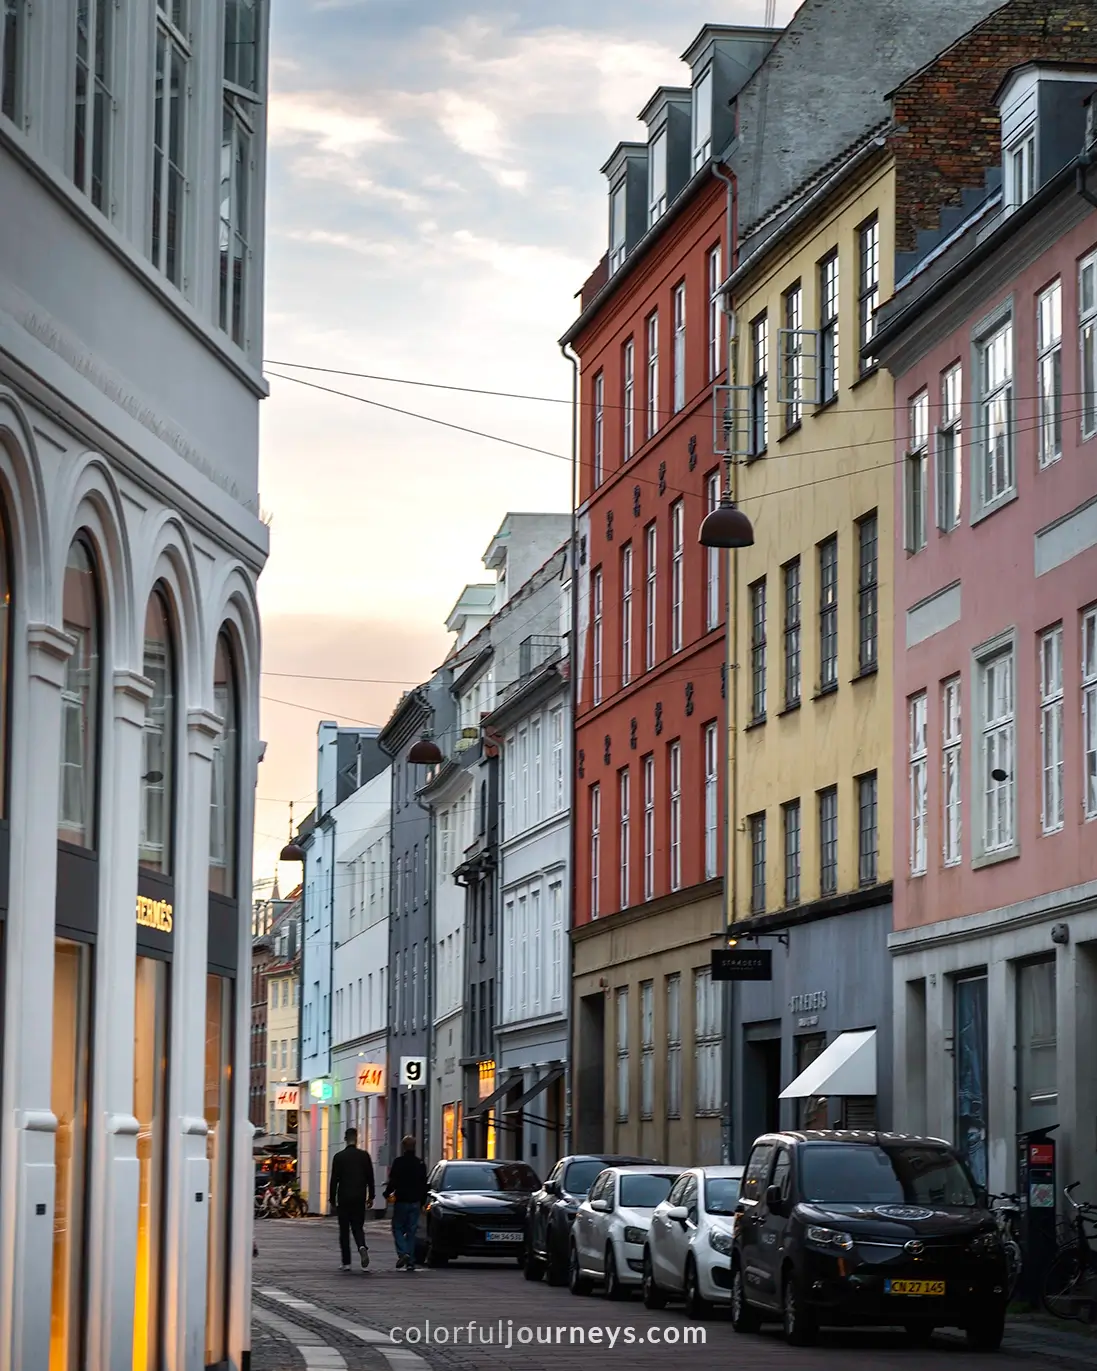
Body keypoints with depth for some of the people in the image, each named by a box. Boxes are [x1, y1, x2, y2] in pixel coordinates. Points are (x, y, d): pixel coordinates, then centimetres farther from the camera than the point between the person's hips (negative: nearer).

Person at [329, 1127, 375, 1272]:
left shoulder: (339, 1157, -5)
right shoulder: (365, 1156, 0)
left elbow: (334, 1180, -5)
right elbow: (370, 1178, 4)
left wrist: (332, 1199, 2)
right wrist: (370, 1197, 12)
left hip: (344, 1199, -2)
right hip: (359, 1199, 2)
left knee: (344, 1230, 6)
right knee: (357, 1227, 11)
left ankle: (346, 1263, 4)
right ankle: (362, 1247, -20)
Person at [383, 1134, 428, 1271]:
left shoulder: (399, 1162, -9)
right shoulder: (420, 1163, 6)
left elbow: (393, 1182, -12)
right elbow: (424, 1185, 12)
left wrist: (387, 1193, 6)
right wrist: (422, 1202, 20)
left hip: (401, 1202, -4)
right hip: (415, 1202, 4)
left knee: (398, 1228, 5)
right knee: (411, 1231, 8)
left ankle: (403, 1253, -16)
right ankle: (410, 1261, 5)